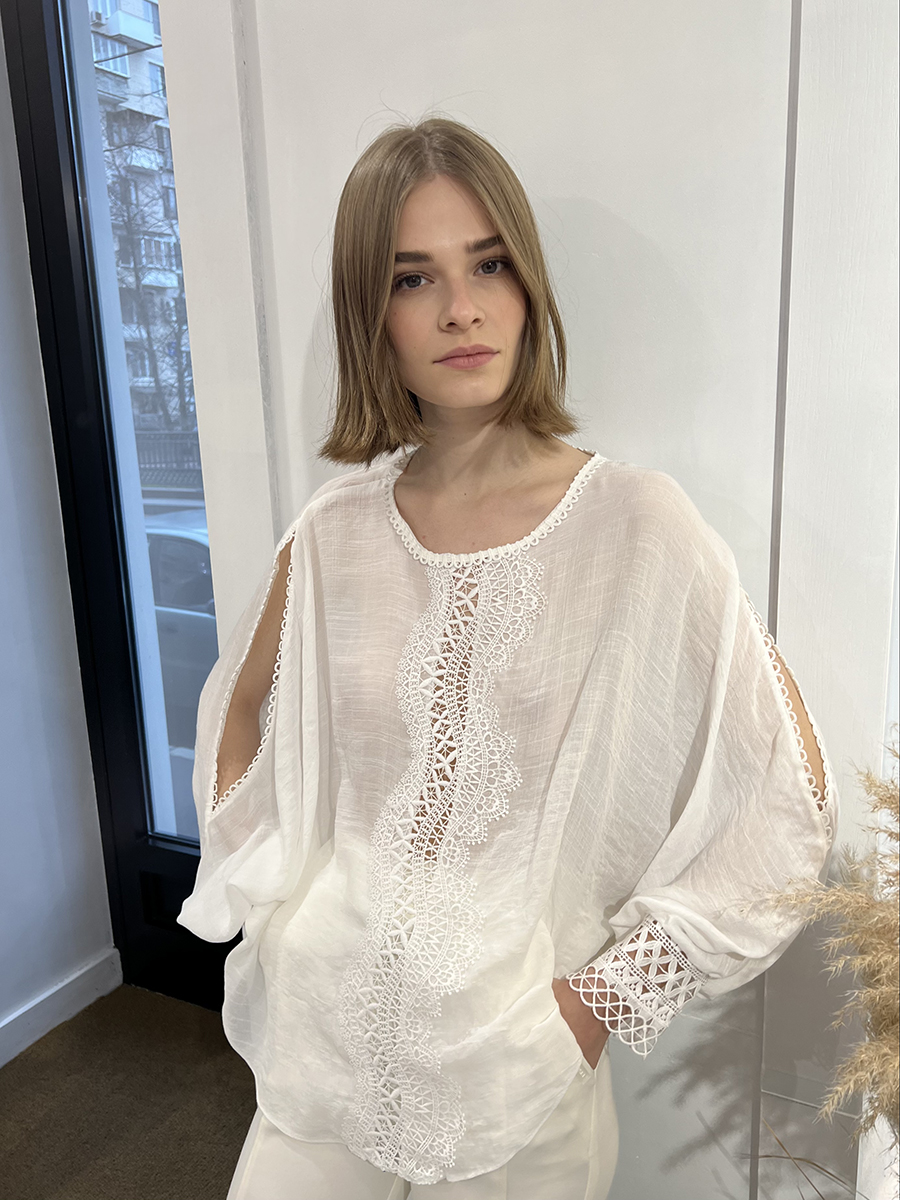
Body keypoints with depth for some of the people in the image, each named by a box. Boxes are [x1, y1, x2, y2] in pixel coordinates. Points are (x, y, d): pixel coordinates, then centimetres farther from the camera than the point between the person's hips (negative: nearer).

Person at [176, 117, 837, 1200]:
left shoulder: (637, 525, -16)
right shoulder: (332, 534, -6)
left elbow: (791, 799, -11)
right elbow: (238, 710, 12)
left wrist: (614, 991, -10)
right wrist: (265, 896, 4)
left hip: (519, 1063, -2)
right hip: (329, 1026, 3)